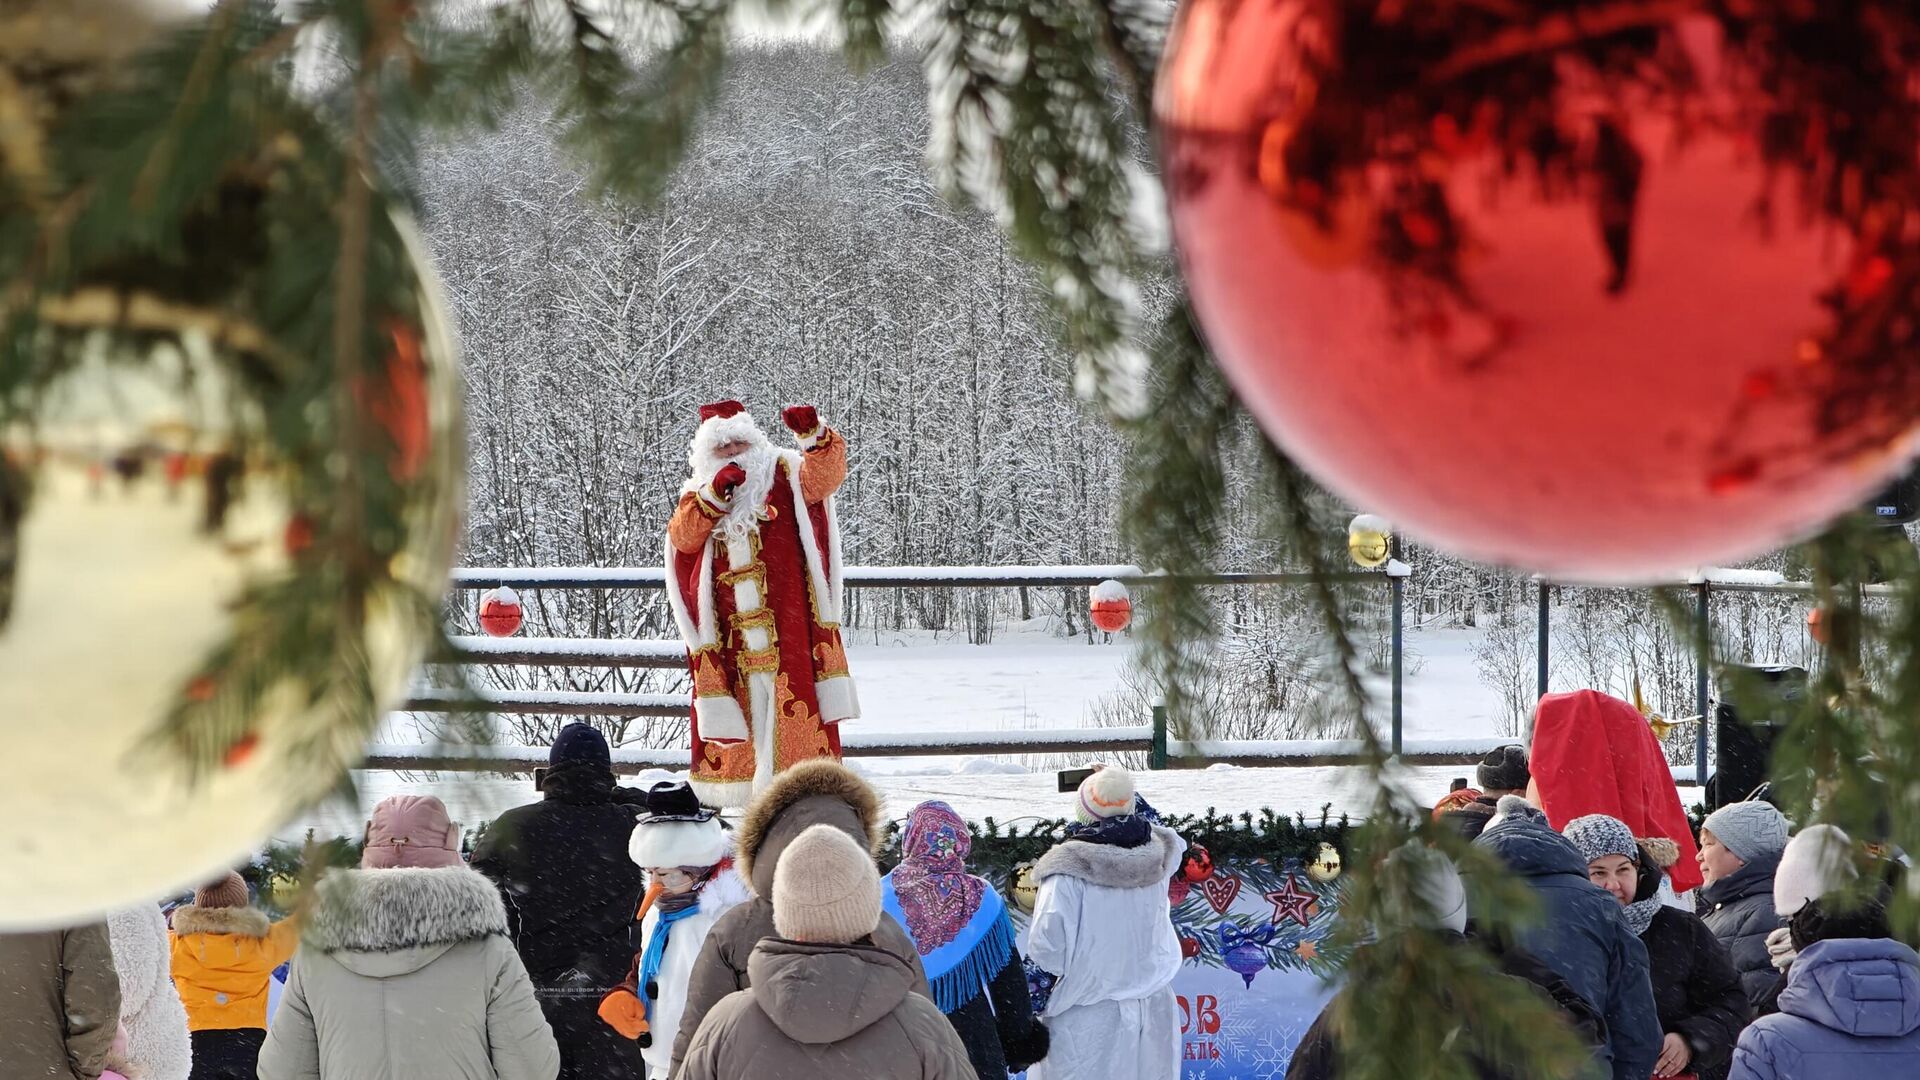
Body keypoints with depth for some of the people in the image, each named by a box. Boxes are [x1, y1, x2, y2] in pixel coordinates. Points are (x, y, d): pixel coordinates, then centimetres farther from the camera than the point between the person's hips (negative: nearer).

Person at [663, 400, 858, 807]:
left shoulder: (784, 474, 9)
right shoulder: (698, 493, 16)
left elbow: (825, 475, -11)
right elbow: (682, 536, -2)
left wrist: (814, 436, -31)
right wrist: (715, 495, -15)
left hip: (786, 618, -3)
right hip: (727, 628, 3)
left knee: (791, 694, -9)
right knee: (740, 698, 3)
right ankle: (736, 783, 8)